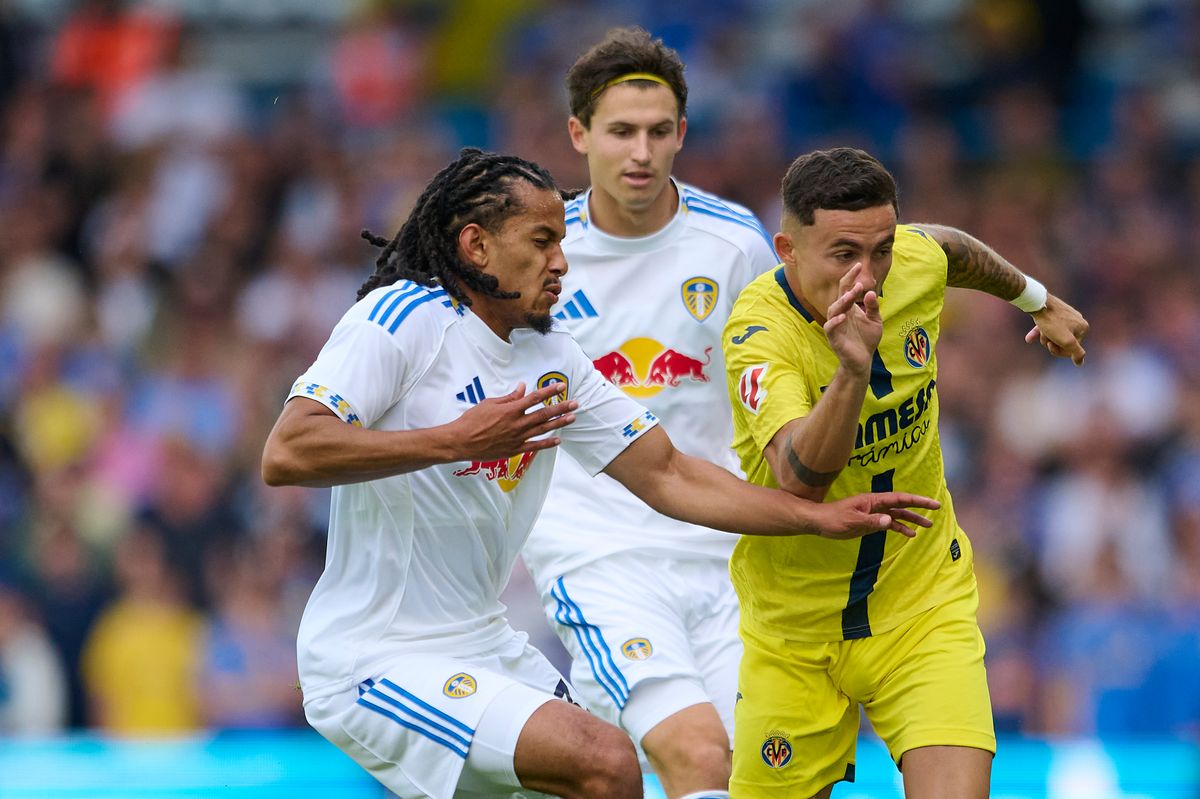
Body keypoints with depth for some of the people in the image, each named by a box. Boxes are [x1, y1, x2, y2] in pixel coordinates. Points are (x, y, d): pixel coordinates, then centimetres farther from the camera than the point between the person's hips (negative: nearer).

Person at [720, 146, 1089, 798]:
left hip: (925, 606, 2)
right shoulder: (759, 334, -25)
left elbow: (959, 251, 17)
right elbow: (801, 479, -41)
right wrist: (852, 368, -54)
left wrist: (1039, 301, 34)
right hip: (793, 636, -2)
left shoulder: (915, 262, -11)